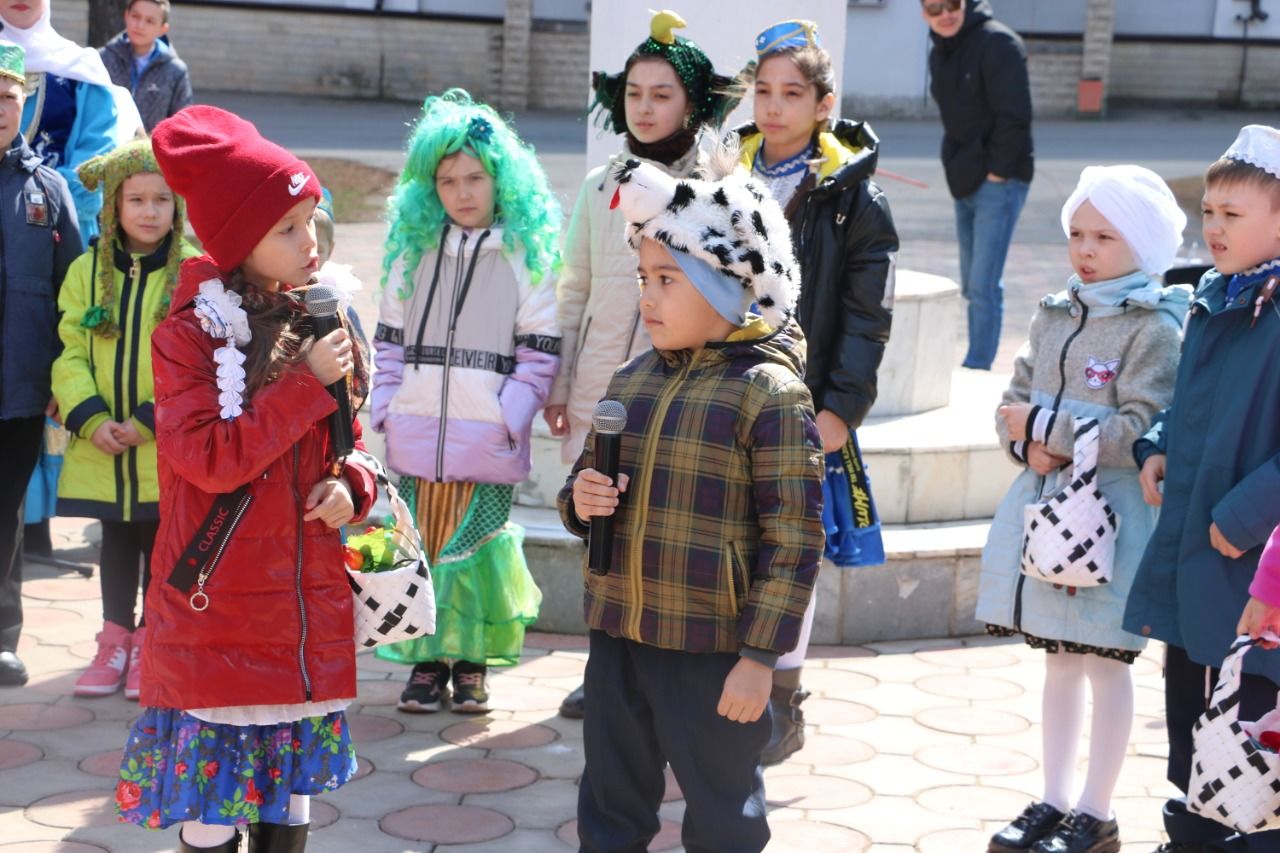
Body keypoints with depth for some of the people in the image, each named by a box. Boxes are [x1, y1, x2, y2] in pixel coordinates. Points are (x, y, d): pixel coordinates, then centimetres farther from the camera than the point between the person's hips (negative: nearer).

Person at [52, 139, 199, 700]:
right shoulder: (88, 271, 4)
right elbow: (71, 353, 1)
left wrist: (150, 420, -17)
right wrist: (91, 419, -13)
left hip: (168, 448, -3)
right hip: (101, 446, 3)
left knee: (160, 545, 9)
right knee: (116, 543, 16)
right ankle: (115, 640, 27)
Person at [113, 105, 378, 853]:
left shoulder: (319, 324, 8)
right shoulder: (190, 334, -11)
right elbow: (210, 457, -22)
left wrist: (351, 486, -5)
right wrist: (307, 383, -21)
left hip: (308, 600, 6)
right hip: (219, 607, -6)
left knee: (290, 791, 16)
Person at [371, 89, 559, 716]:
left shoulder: (527, 254, 2)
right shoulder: (414, 250, 11)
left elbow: (539, 350, 0)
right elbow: (389, 339, 14)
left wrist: (511, 417, -8)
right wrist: (385, 407, 3)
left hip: (489, 440, -3)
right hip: (416, 435, 3)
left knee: (475, 548, 0)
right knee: (419, 546, 5)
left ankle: (471, 663, 14)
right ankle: (426, 660, 16)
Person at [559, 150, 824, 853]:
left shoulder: (770, 393, -14)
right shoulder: (633, 378, 7)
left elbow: (793, 539, -14)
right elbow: (586, 477, 20)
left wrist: (759, 656, -14)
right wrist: (581, 501, -4)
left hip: (711, 649, -6)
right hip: (616, 634, 6)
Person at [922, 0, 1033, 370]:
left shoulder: (997, 43, -13)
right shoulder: (940, 52, 13)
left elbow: (1014, 115, -18)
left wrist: (996, 172, -18)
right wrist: (956, 167, 10)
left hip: (998, 182, -9)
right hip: (964, 183, 9)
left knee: (983, 285, -11)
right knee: (971, 285, 12)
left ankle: (977, 370, -7)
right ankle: (977, 365, 19)